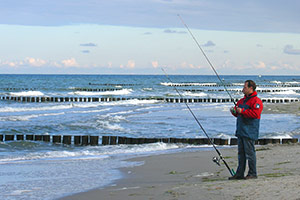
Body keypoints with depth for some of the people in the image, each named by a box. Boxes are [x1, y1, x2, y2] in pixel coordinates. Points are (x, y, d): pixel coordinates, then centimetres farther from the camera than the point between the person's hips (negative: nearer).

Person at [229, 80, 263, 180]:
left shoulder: (256, 101, -9)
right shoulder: (242, 100, 19)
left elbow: (255, 113, -21)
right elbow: (238, 114, 27)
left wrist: (242, 111, -19)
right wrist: (234, 111, 4)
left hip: (249, 133, -9)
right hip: (240, 131, 9)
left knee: (250, 153, -5)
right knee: (241, 153, 10)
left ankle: (252, 173, 3)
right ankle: (240, 173, 13)